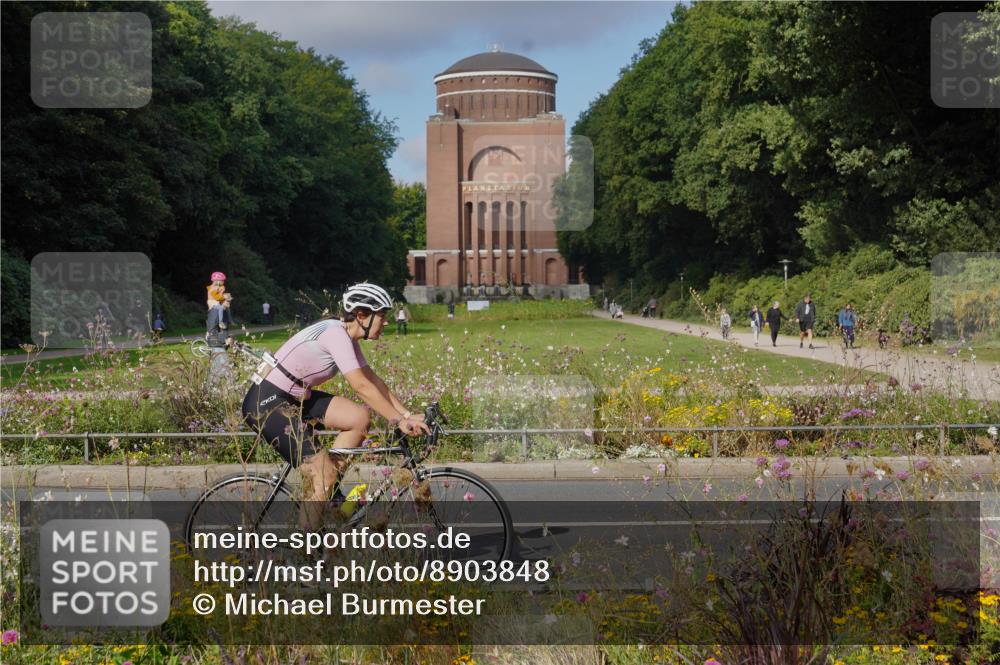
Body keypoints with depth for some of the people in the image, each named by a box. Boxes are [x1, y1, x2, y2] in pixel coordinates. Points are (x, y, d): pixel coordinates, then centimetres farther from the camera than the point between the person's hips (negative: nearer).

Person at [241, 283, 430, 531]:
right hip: (267, 403, -10)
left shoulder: (347, 337, 8)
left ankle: (325, 492, 7)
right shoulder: (335, 334, -21)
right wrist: (399, 421, -22)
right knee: (323, 473, -14)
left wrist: (407, 414, 2)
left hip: (294, 398, 10)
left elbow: (374, 380, 10)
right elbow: (361, 386, -25)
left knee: (360, 418, 1)